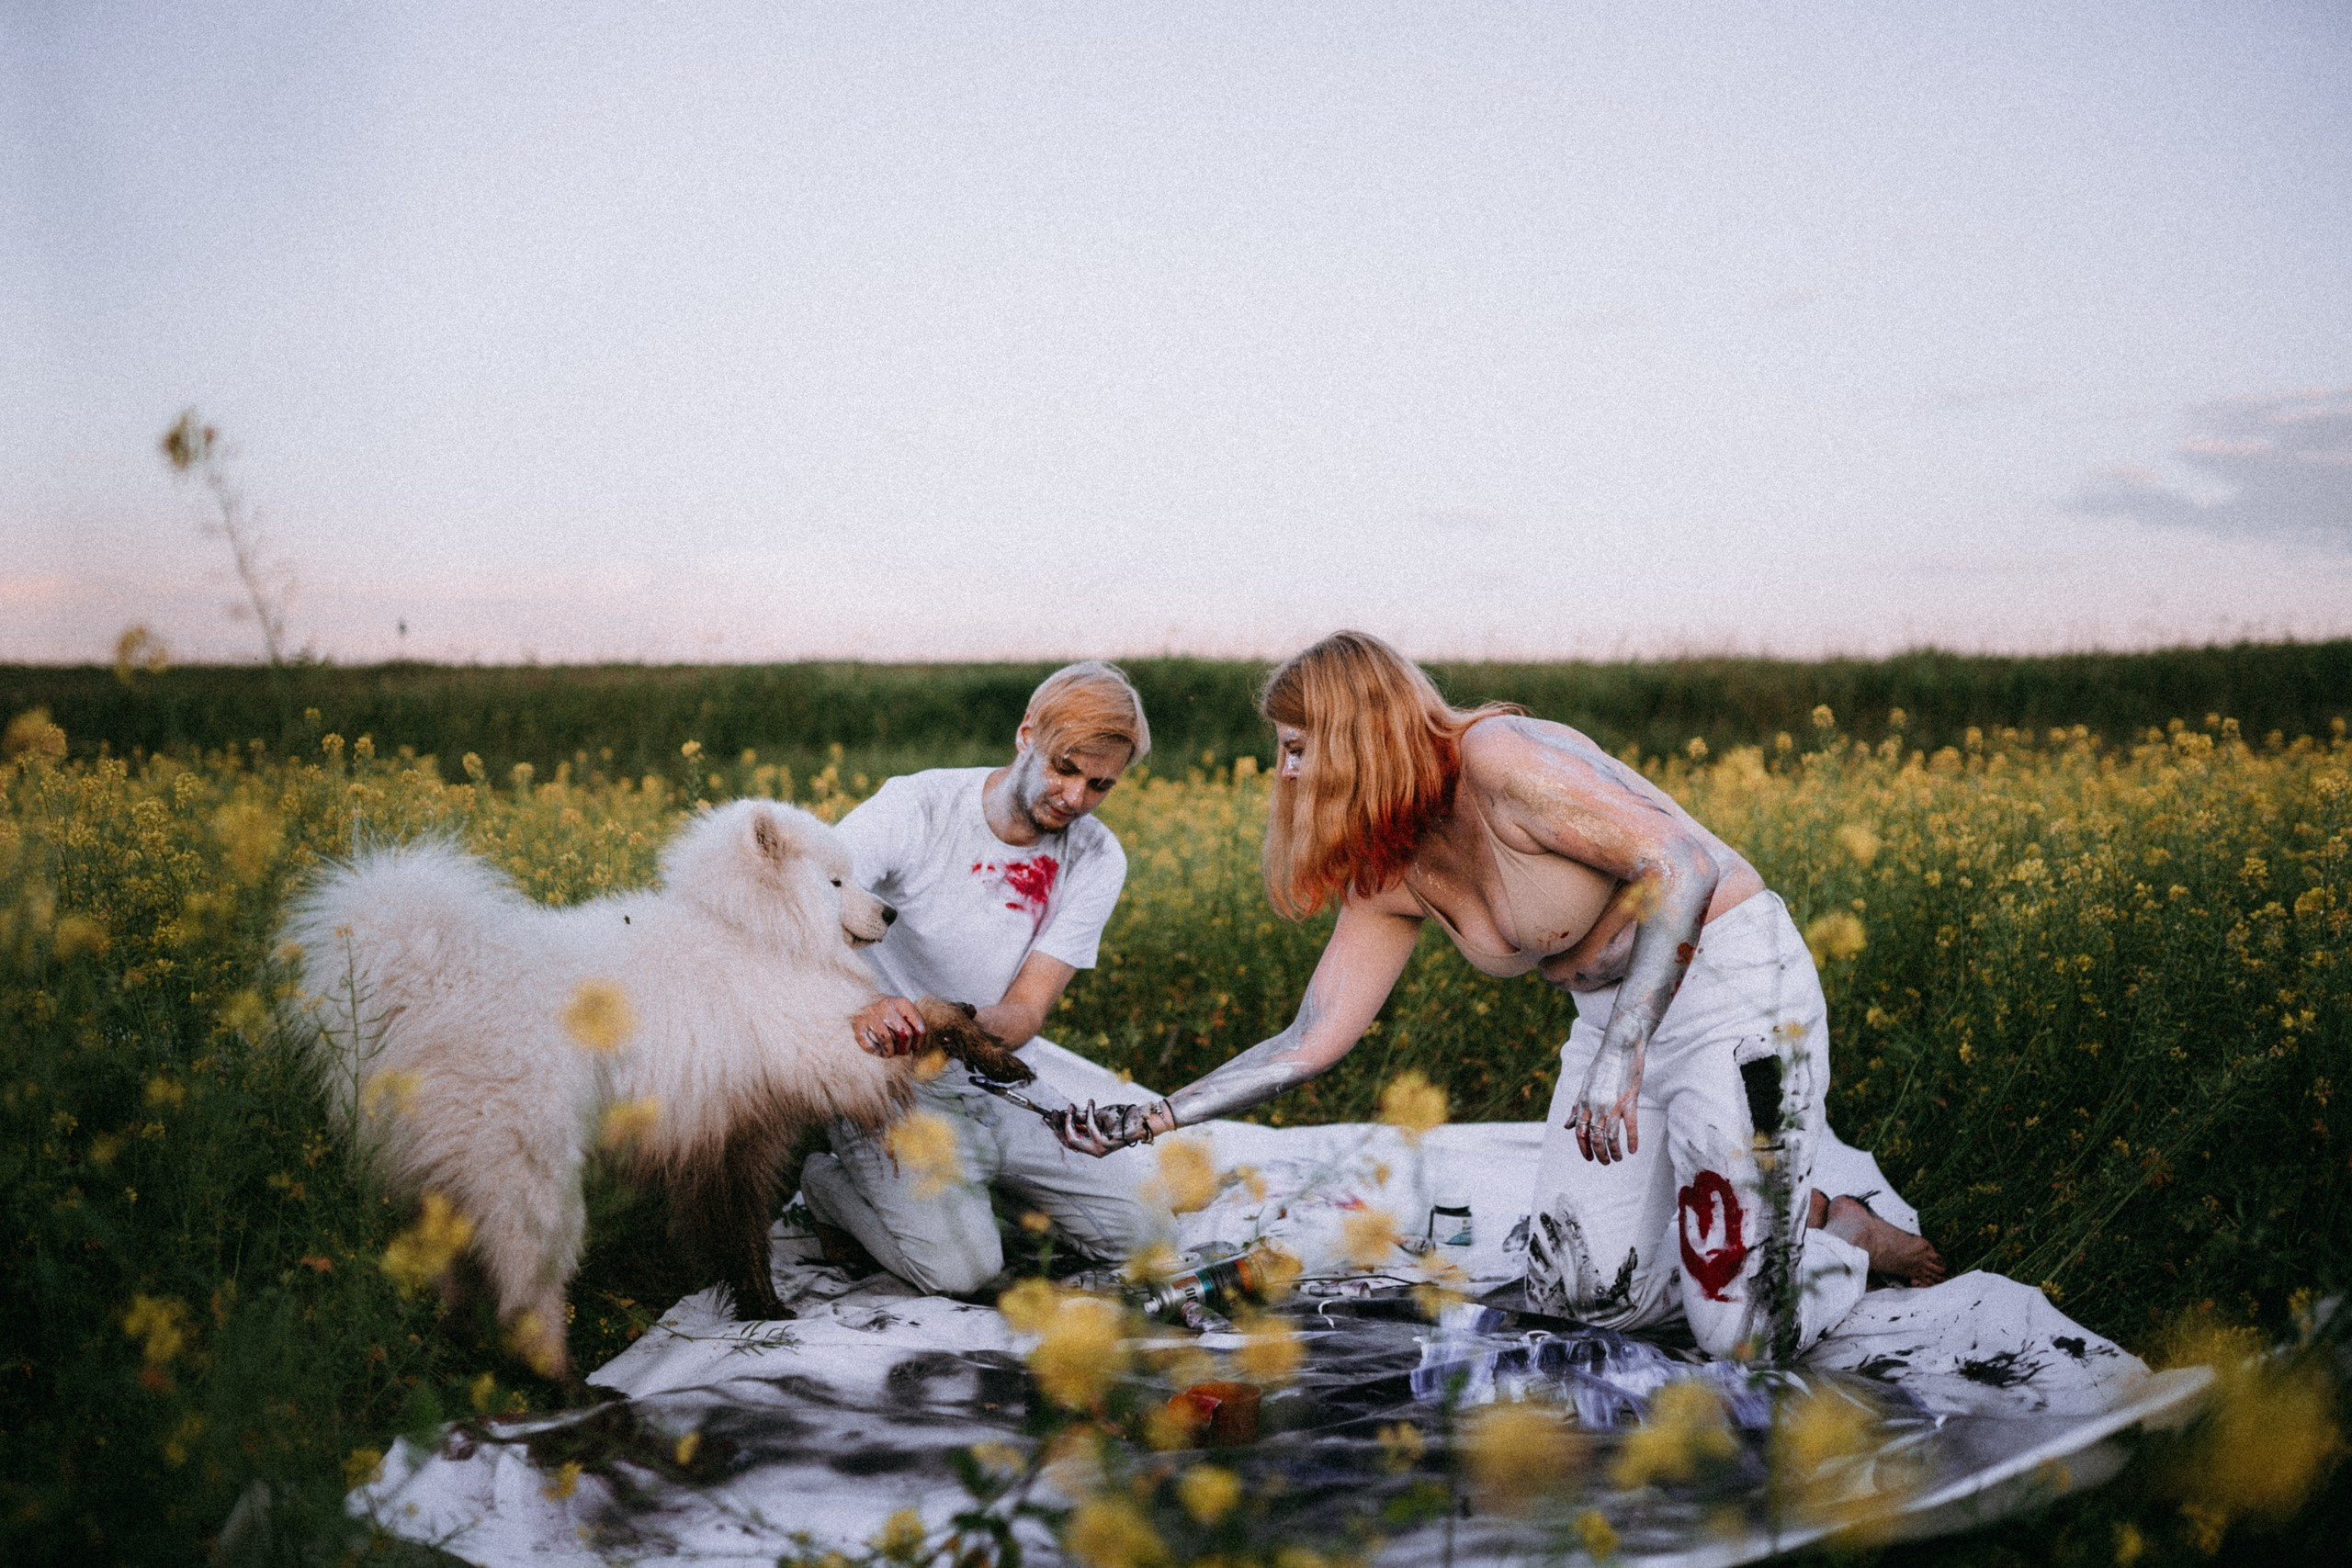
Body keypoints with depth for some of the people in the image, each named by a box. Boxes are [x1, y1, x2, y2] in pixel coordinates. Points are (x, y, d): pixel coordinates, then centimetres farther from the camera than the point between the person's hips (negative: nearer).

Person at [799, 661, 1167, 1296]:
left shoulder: (1097, 859, -5)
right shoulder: (914, 809, -16)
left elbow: (1026, 1011, -12)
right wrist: (854, 1006, -45)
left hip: (1006, 1082, 5)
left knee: (1138, 1224, -5)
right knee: (958, 1266, -25)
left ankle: (980, 1178, 19)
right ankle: (831, 1184, 6)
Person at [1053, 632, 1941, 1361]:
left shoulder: (1495, 760, -22)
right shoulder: (1390, 877, 3)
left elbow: (1682, 861, -27)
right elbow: (1312, 1042, 3)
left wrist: (1620, 1057, -32)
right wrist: (1151, 1119, -4)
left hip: (1733, 978, -8)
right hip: (1617, 1014, 8)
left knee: (1743, 1343, -12)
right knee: (1578, 1300, 3)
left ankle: (1851, 1236, 20)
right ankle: (1789, 1217, 24)